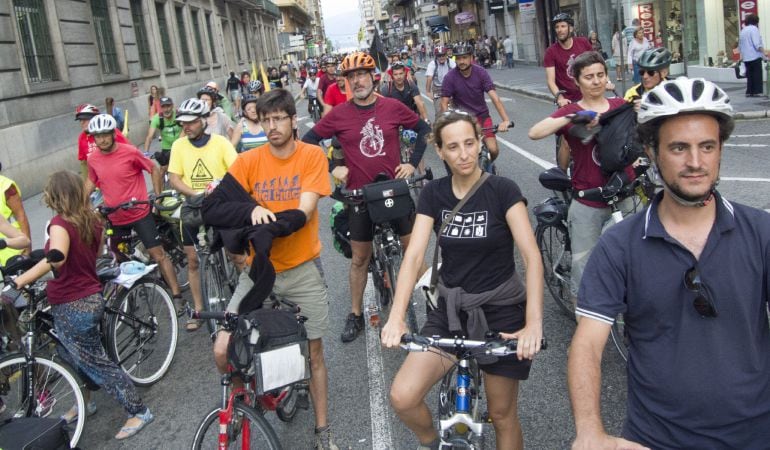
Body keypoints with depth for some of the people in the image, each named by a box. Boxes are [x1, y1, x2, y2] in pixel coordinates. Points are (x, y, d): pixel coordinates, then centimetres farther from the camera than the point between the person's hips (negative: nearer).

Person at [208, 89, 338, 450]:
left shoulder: (312, 156, -5)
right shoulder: (248, 160, -2)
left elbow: (305, 209, -15)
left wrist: (273, 225, -31)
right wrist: (251, 210, -30)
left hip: (302, 268, -1)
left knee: (314, 352, 10)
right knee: (223, 350, -10)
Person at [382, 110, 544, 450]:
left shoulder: (502, 190, -12)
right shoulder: (433, 194, -3)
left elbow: (532, 256, -20)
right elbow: (414, 255, -12)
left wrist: (534, 323, -34)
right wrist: (396, 317, -26)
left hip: (501, 312, -2)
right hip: (450, 310, 3)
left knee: (502, 415, 8)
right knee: (402, 397, -11)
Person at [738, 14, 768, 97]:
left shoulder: (743, 31, 16)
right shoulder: (754, 29, -8)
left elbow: (740, 46, 22)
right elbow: (757, 44, -18)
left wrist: (742, 55, 31)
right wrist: (764, 52, -17)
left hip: (746, 57, 7)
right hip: (755, 56, -7)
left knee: (749, 75, 10)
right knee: (757, 75, -3)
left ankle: (749, 92, 8)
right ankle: (756, 91, -6)